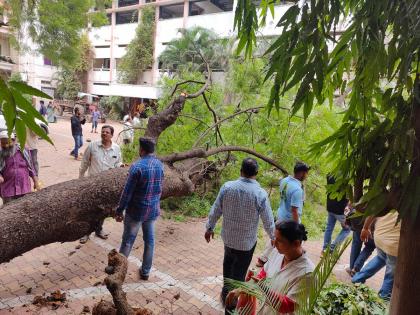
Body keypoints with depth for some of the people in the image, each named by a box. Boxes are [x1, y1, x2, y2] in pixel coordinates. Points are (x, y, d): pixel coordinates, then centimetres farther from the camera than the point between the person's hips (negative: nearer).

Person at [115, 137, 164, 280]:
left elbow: (127, 192, -17)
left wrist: (119, 210, -8)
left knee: (127, 241, 10)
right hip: (153, 210, 5)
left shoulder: (137, 166, -20)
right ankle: (145, 271, 28)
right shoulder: (160, 164, 0)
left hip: (136, 210, -5)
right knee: (149, 241, 15)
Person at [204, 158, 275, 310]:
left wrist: (209, 227, 11)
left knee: (228, 262, 30)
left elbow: (215, 210, -5)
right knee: (239, 272, 15)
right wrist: (273, 238, 8)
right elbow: (268, 221, -11)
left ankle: (226, 291, 44)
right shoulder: (261, 194, -20)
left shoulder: (227, 187, -14)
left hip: (228, 236, 3)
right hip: (247, 241, -3)